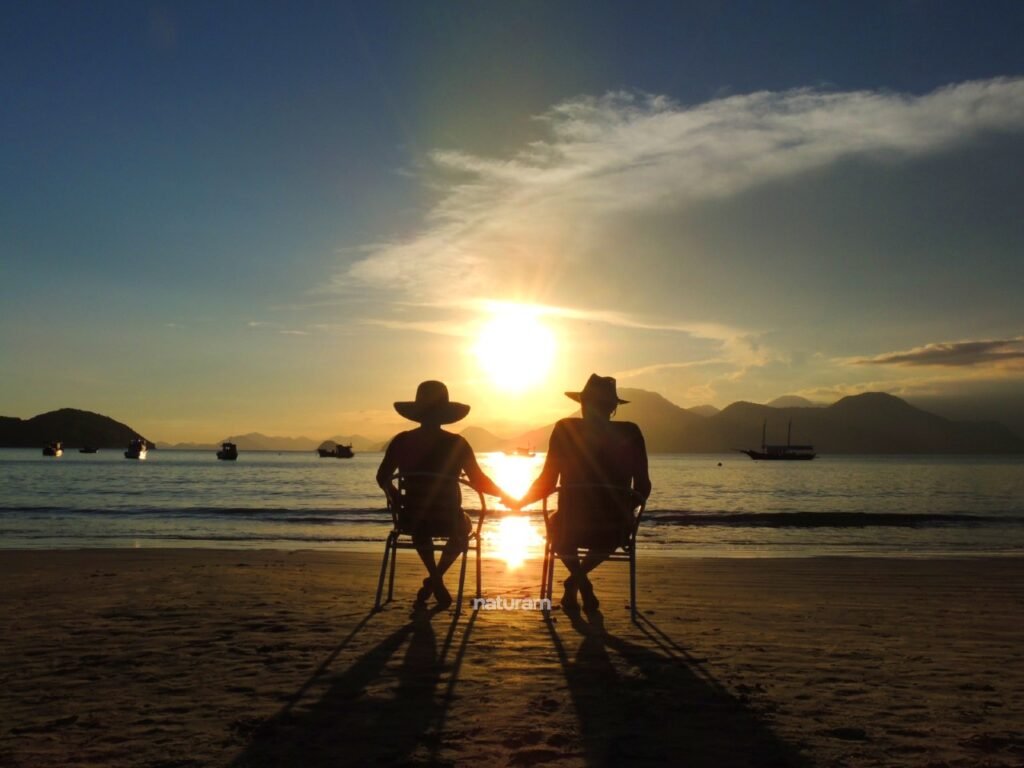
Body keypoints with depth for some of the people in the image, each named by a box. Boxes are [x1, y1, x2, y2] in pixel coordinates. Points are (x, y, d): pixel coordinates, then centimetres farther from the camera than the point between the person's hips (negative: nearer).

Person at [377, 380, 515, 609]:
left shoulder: (401, 441, -3)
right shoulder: (456, 443, -9)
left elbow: (383, 478, 8)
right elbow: (480, 482, -5)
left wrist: (397, 501, 27)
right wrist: (506, 497, 12)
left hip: (412, 521, 2)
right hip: (447, 521, -2)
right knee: (463, 525, 34)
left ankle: (434, 578, 30)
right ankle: (435, 579, 19)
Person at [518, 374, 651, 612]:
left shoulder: (566, 429, -3)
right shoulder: (630, 433, 0)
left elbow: (547, 483, -2)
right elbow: (643, 488, 3)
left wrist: (520, 502, 18)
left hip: (572, 527, -1)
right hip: (616, 531, 1)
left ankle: (579, 580, 17)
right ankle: (577, 580, 26)